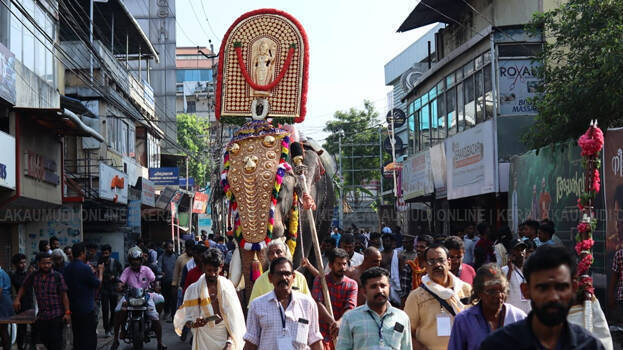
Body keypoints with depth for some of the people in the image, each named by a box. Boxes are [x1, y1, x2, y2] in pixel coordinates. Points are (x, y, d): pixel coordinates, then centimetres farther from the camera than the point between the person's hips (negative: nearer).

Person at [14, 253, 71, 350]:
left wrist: (67, 312, -11)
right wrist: (17, 299, 8)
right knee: (44, 339, 13)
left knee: (56, 340, -7)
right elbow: (23, 287, 22)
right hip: (41, 315, 4)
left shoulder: (58, 276, -5)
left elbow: (64, 295, -6)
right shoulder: (33, 276, 5)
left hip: (56, 316, -4)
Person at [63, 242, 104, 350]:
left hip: (73, 309, 8)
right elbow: (97, 284, -10)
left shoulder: (67, 268, 4)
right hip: (87, 310, -8)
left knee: (77, 337, 16)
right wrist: (100, 272, 8)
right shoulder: (85, 268, -19)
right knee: (90, 338, -2)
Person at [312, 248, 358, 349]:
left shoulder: (352, 284, 5)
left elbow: (350, 307, -9)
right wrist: (332, 322, -27)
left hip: (342, 333, 2)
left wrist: (339, 322, -30)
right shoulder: (319, 280, 3)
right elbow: (318, 303, -11)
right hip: (322, 333, -2)